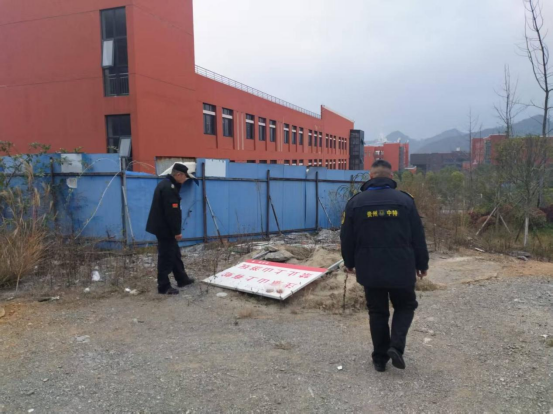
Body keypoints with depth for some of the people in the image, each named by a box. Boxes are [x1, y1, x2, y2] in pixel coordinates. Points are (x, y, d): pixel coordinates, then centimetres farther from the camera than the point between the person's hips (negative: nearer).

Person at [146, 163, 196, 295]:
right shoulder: (169, 188, -21)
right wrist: (177, 231, -19)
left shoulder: (166, 184, 14)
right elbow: (172, 213, -24)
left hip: (163, 227, 11)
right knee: (166, 257, -3)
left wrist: (175, 231, 20)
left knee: (175, 254, 18)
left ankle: (182, 279, 29)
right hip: (165, 229, -11)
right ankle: (164, 286, 6)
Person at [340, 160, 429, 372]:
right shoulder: (405, 200, -3)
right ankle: (396, 346, 2)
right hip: (401, 269, -1)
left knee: (377, 312, 15)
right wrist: (422, 265, 13)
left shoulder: (356, 202, -2)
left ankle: (380, 358, 21)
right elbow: (418, 238, 1)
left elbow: (347, 238, 4)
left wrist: (350, 263, 19)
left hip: (370, 270, 1)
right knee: (405, 306, 20)